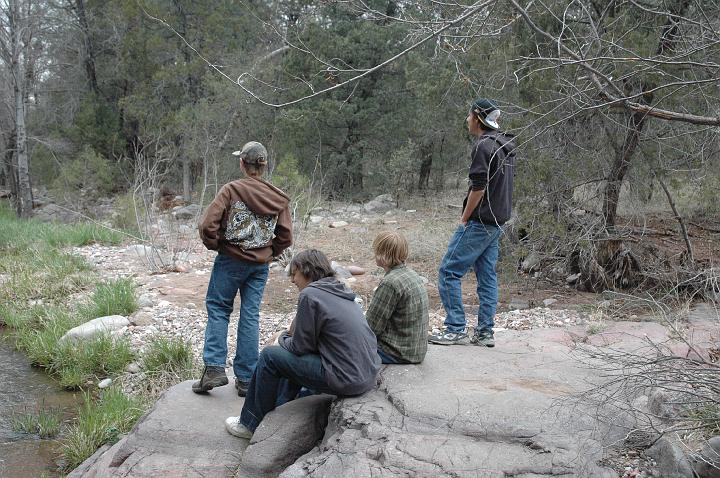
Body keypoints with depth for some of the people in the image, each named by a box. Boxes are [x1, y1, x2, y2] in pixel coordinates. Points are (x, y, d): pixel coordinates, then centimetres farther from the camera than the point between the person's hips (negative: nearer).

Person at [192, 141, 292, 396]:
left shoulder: (231, 189, -11)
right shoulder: (279, 198, 1)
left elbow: (208, 224, -17)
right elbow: (285, 237, 2)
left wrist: (215, 245, 1)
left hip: (230, 261, -3)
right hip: (260, 265, 4)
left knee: (217, 309, 11)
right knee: (250, 316, 8)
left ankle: (214, 368, 3)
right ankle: (246, 378, 13)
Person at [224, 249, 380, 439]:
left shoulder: (310, 295, -11)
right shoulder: (341, 292, 14)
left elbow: (300, 346, -7)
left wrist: (283, 337, 13)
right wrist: (292, 337, 17)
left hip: (346, 380, -9)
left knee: (269, 356, 4)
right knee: (298, 358, 29)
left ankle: (250, 424, 18)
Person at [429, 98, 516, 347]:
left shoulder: (484, 145, -14)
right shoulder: (506, 147, 15)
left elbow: (478, 187, -20)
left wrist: (464, 219, -10)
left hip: (479, 223, -9)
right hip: (497, 224, 9)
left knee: (449, 272, -4)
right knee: (487, 277, 10)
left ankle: (455, 329, -3)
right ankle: (485, 332, 13)